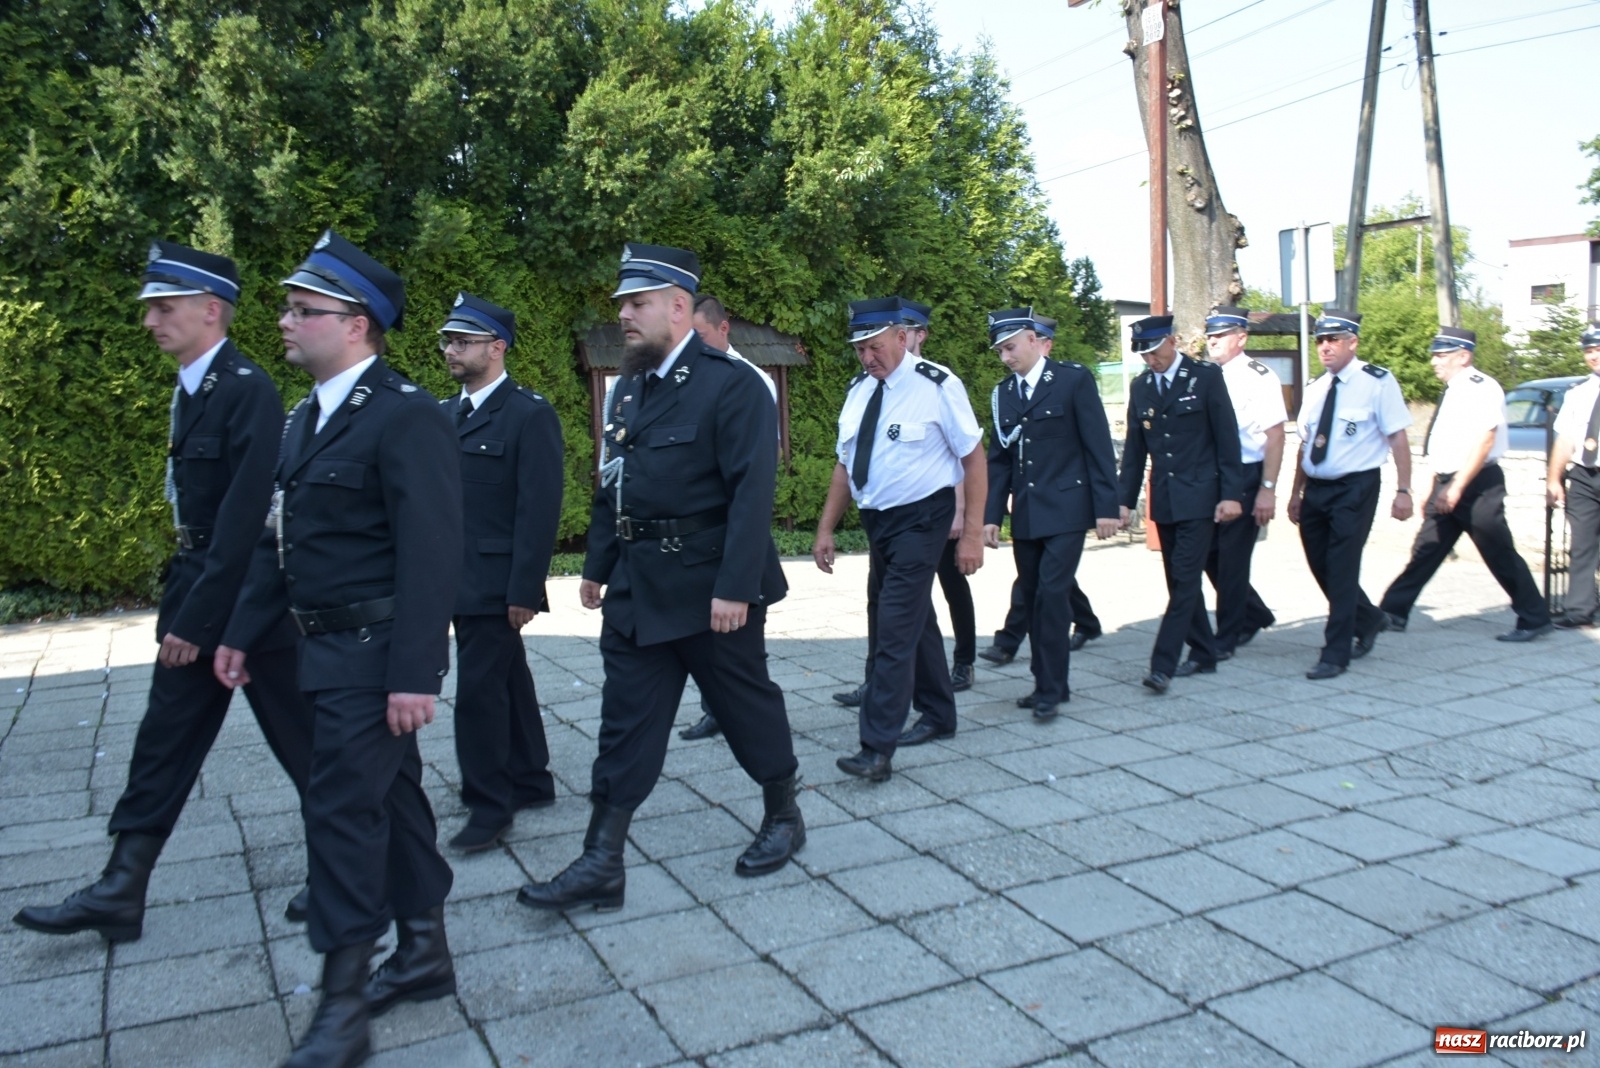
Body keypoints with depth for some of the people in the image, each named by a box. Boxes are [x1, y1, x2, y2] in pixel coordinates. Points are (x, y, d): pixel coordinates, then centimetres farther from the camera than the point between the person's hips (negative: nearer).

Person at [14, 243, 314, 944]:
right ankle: (120, 894, 21)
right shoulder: (190, 389, 11)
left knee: (299, 740, 4)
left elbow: (245, 516, -22)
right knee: (164, 739, 12)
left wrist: (200, 618, -20)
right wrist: (182, 605, 14)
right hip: (194, 585, 9)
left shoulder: (248, 391, -17)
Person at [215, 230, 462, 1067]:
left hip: (375, 653, -9)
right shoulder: (307, 417, 12)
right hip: (327, 647, 9)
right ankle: (423, 954, 30)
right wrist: (242, 630, 17)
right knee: (389, 796, 16)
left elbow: (431, 554, -22)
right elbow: (284, 538, 17)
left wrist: (415, 673, -24)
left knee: (342, 805, -5)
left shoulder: (406, 417, -16)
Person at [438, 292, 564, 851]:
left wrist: (524, 590, -18)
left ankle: (490, 805, 9)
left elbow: (539, 509, -15)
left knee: (479, 690, -6)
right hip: (459, 579, 7)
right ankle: (529, 781, 30)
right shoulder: (447, 413, 12)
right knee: (508, 680, 17)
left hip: (496, 584, -7)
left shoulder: (530, 414, -11)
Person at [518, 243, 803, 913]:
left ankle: (783, 818, 33)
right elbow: (612, 486, 16)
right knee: (625, 721, 7)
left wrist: (735, 586, -24)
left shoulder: (731, 385, -13)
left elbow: (752, 492, -19)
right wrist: (597, 566, 14)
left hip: (709, 587, -7)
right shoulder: (628, 388, 11)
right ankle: (602, 864, 13)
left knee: (747, 703, 10)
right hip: (635, 587, 7)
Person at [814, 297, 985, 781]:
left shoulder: (936, 386, -13)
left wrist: (973, 534, -15)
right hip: (876, 521, 7)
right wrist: (826, 529, 8)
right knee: (915, 620, 18)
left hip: (920, 520, -7)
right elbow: (845, 463, 12)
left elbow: (974, 457, -11)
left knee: (895, 630, -12)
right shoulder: (859, 389, 6)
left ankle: (877, 750, -10)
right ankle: (938, 716, 34)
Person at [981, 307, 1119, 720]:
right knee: (1033, 598, 7)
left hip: (1066, 510, -5)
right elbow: (998, 460, 13)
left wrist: (1106, 507, -10)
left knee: (1052, 593, -11)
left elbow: (1098, 446, -6)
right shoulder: (1003, 393, 11)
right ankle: (1048, 683, 18)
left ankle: (1050, 688, -2)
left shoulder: (1074, 379, -3)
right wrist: (991, 516, 6)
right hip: (1025, 515, 5)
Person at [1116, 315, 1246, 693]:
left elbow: (1227, 438, -6)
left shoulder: (1206, 376, -5)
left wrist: (1232, 493, -11)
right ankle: (1203, 654, 23)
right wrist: (1126, 499, 8)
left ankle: (1163, 665, -11)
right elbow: (1134, 448, 11)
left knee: (1185, 580, -9)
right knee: (1180, 581, 10)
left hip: (1198, 498, -5)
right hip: (1163, 501, 5)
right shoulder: (1141, 386, 8)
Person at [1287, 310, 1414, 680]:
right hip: (1316, 489, 7)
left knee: (1341, 568, -7)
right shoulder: (1315, 389, 11)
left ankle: (1336, 654, 3)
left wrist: (1403, 490, -15)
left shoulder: (1377, 382, -8)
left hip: (1355, 487, -6)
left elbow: (1398, 438, -10)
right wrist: (1297, 492, 14)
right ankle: (1368, 620, 37)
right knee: (1321, 566, 12)